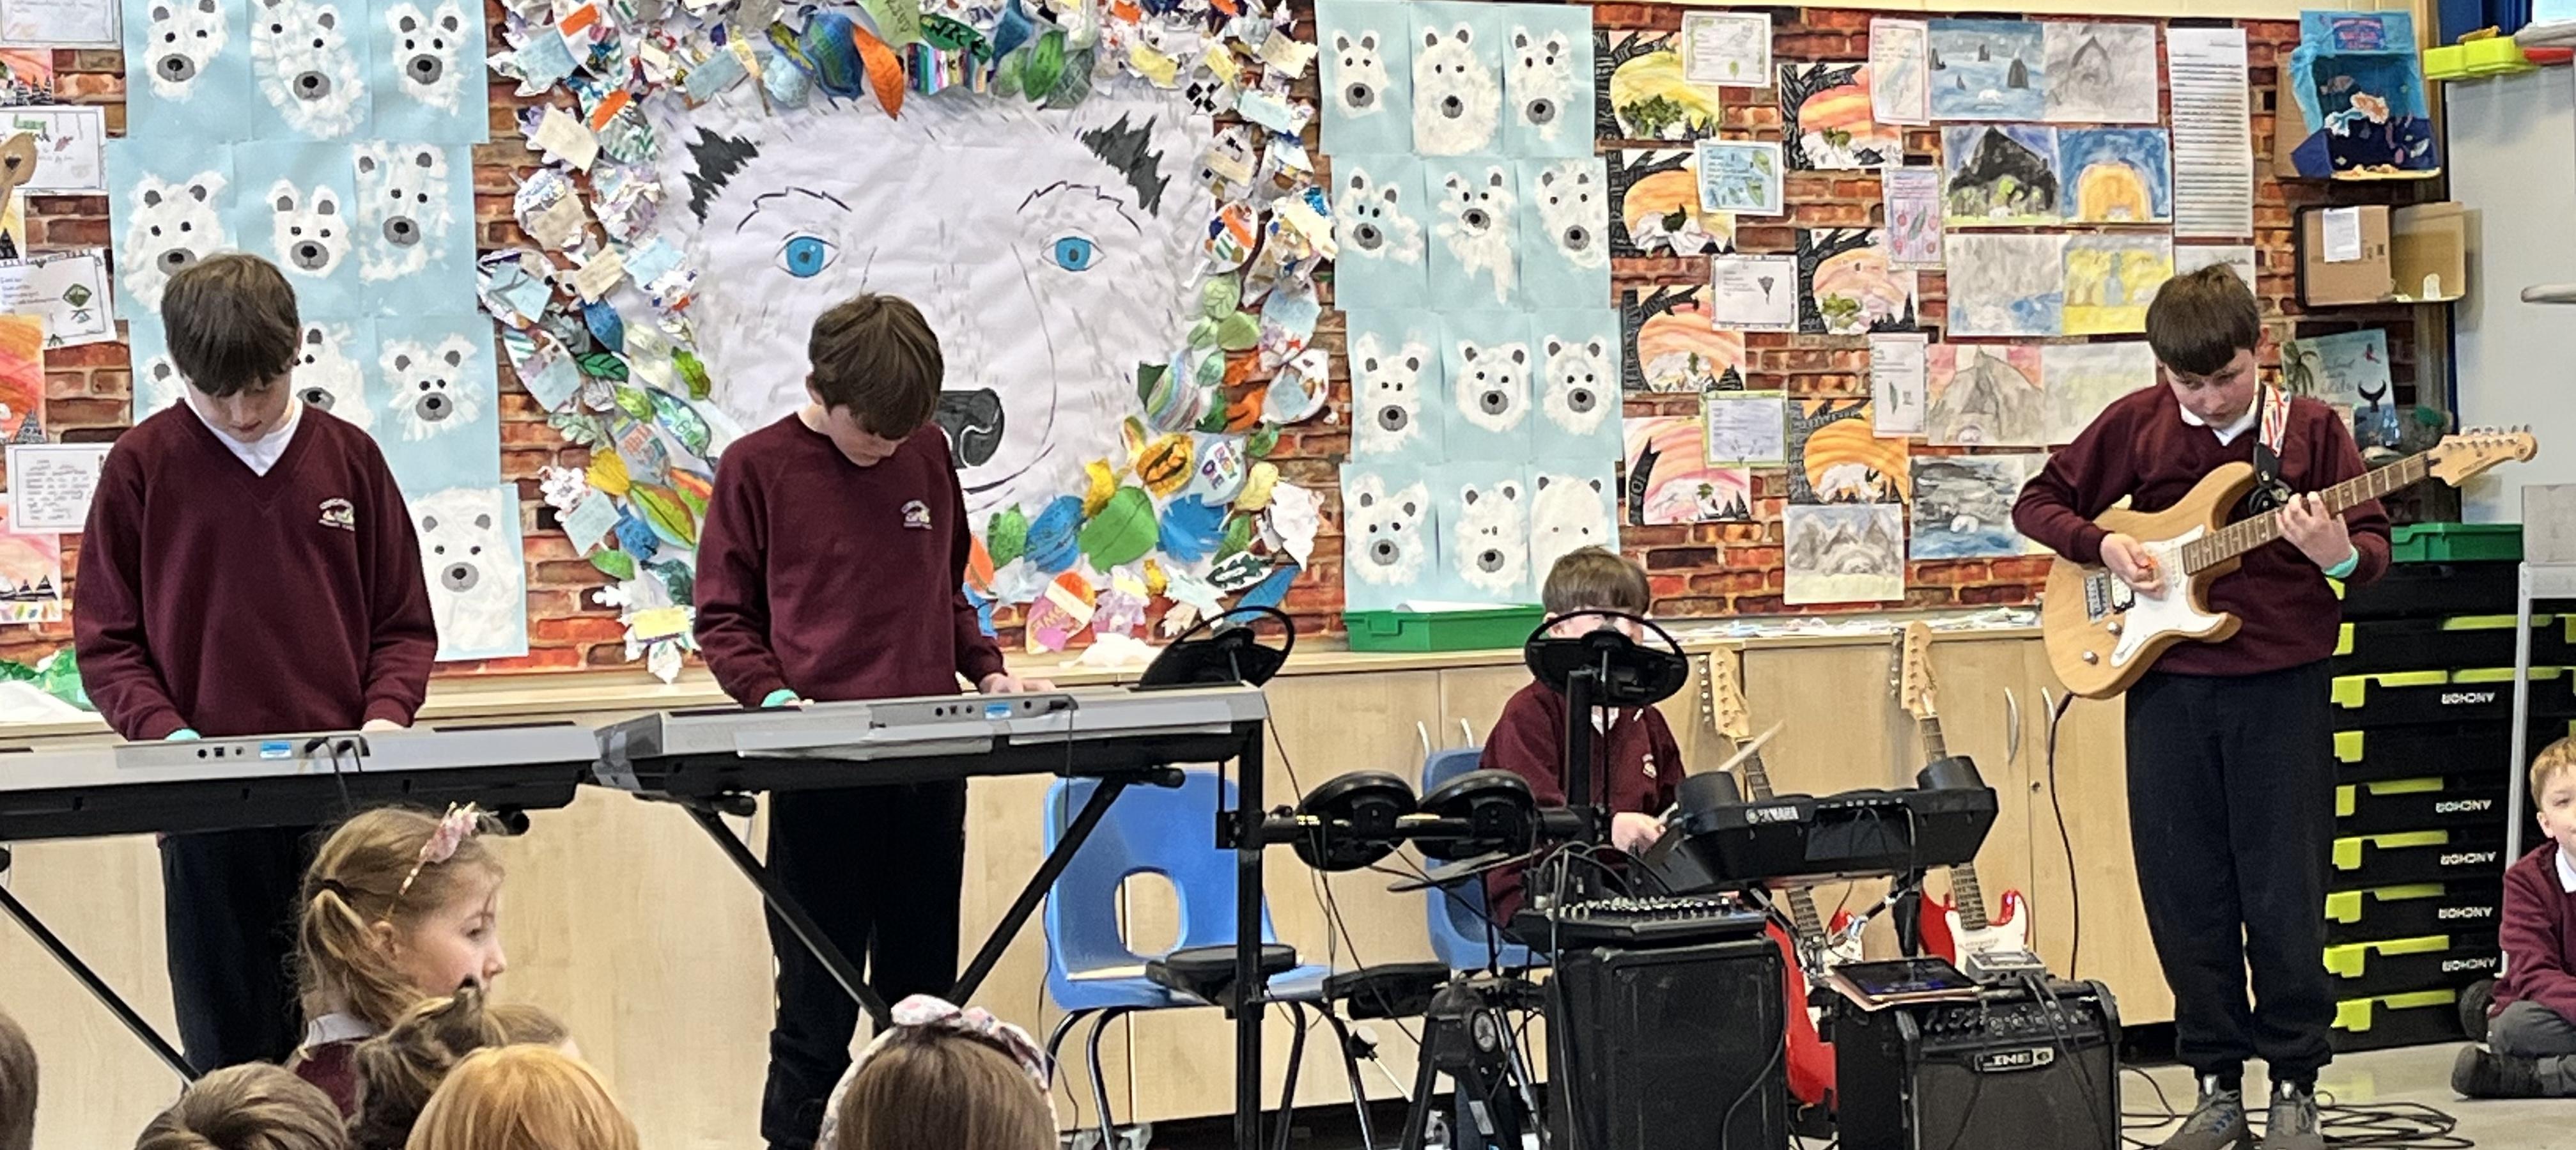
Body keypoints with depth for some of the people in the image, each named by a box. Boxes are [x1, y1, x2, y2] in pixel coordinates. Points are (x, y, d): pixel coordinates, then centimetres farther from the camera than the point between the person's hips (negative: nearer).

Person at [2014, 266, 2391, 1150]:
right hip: (2169, 688, 2)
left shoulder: (2310, 428, -1)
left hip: (2282, 687, -2)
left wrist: (2339, 554, -21)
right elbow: (2039, 503, 12)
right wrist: (2103, 545, -6)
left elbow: (2375, 542, 2)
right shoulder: (2134, 425, 3)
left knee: (2287, 900, 0)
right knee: (2184, 896, 6)